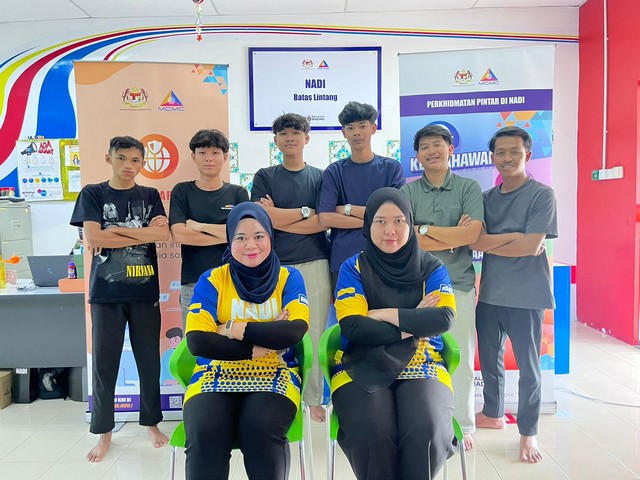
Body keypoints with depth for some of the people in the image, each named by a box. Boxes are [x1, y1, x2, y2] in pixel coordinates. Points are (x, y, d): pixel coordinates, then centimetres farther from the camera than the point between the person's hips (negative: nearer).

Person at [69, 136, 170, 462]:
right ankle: (103, 431, 20)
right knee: (104, 361, 5)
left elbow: (163, 234, -7)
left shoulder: (150, 196, 9)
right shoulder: (93, 194, 4)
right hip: (106, 291, -1)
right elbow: (92, 239, -10)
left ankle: (151, 422, 24)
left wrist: (114, 231, -11)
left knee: (149, 359, 7)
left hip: (145, 290, 1)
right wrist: (144, 233, -8)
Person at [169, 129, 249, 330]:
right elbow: (179, 234, -6)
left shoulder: (237, 193, 8)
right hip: (193, 282, 0)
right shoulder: (182, 191, 7)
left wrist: (199, 226, -6)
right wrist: (225, 236, -5)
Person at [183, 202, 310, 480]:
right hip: (217, 376, 1)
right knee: (205, 434, -30)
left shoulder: (289, 278, 5)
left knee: (261, 429, -32)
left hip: (274, 376, 0)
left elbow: (296, 330, -12)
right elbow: (197, 342, -9)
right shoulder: (211, 280, 3)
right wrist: (262, 343, -11)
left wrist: (235, 329, -12)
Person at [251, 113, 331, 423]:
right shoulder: (264, 177, 10)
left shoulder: (320, 177, 10)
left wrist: (279, 217, -6)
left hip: (314, 264, 1)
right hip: (275, 265, 0)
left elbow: (324, 222, -3)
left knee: (314, 334, 4)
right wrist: (305, 211, -2)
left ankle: (314, 398, 17)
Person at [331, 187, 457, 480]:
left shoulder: (432, 269, 7)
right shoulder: (353, 269, 3)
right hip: (362, 369, -1)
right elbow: (353, 328, -10)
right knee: (372, 433, -28)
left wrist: (385, 314, -10)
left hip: (422, 367, 1)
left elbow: (444, 319, -9)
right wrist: (414, 325, -9)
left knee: (424, 432, -28)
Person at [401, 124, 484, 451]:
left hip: (458, 284, 0)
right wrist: (454, 237, -10)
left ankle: (463, 426, 24)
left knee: (460, 358, 7)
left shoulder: (469, 188, 4)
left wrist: (424, 230, -8)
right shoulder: (407, 192, 5)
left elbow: (472, 233, -10)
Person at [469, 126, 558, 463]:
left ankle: (528, 433, 25)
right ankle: (493, 414, 39)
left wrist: (486, 242, -11)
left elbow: (531, 246, -17)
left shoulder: (542, 195, -7)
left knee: (528, 367, 8)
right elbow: (475, 240, 1)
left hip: (525, 296, -5)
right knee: (489, 359, 17)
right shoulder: (487, 198, 8)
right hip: (489, 293, 5)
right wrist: (513, 238, -16)